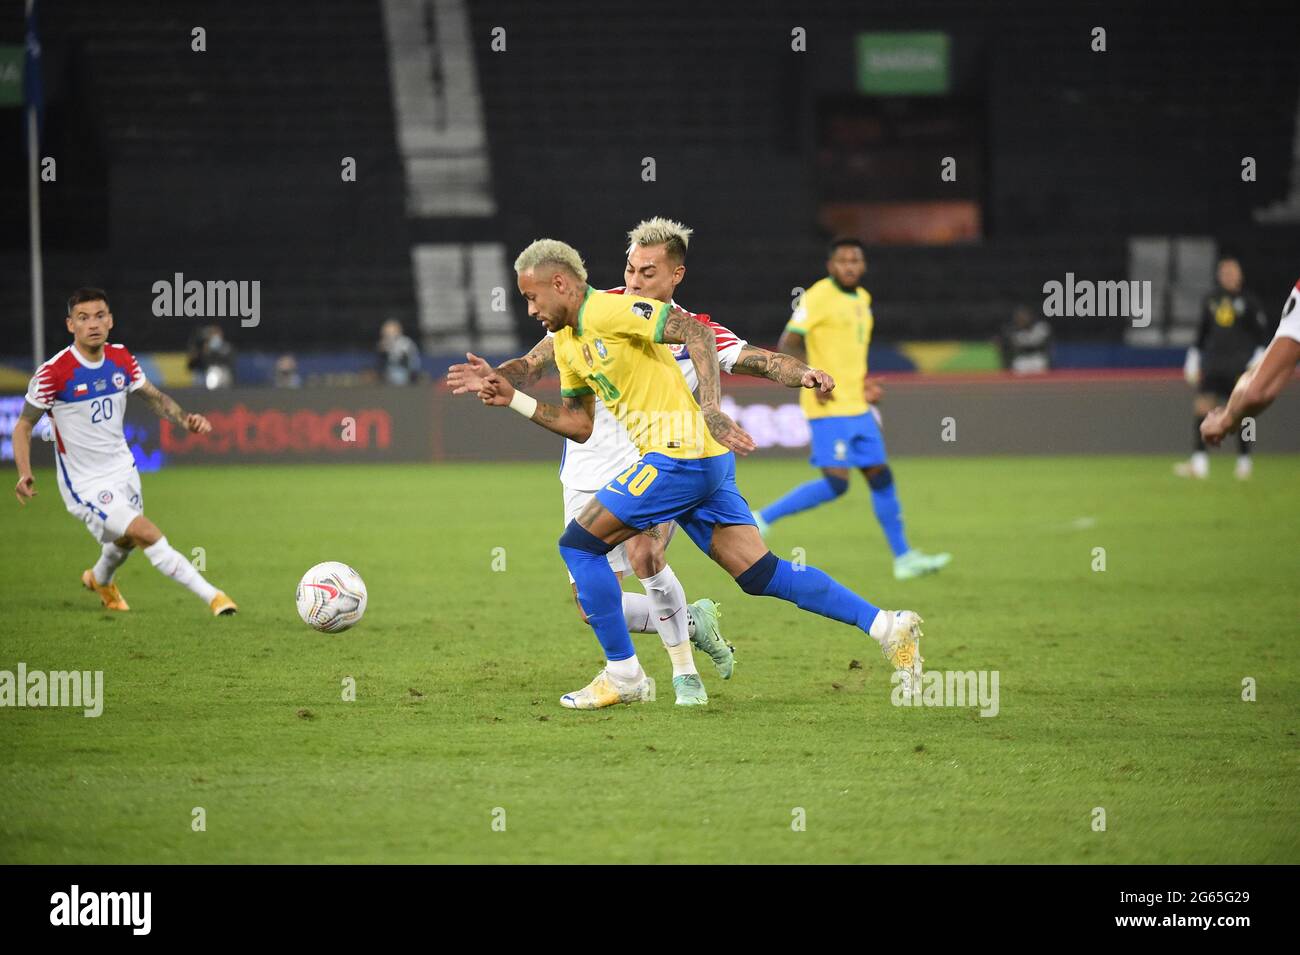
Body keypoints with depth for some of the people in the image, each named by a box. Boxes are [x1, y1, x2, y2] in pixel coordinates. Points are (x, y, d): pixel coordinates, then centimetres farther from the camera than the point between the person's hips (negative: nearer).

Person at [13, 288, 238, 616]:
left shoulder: (121, 358, -5)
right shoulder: (53, 373, -22)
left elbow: (154, 397, 10)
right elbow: (24, 424, -11)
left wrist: (186, 419, -9)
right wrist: (25, 474, -25)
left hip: (123, 469, 7)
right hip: (85, 485, -7)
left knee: (124, 543, 29)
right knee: (148, 534, -23)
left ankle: (100, 580, 63)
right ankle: (211, 597, -21)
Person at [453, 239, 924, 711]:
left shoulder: (606, 311, -11)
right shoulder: (567, 343, 18)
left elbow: (696, 333, -20)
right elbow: (579, 425, 24)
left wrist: (710, 409, -30)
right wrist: (512, 398, 16)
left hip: (679, 456, -9)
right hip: (705, 461, 9)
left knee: (579, 544, -3)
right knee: (762, 575, 6)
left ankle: (623, 673, 4)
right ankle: (885, 625, 4)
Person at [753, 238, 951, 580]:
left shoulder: (862, 299, 14)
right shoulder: (818, 297, -11)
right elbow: (787, 345, -14)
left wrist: (863, 383, 16)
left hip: (857, 407, 8)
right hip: (829, 408, -8)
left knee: (880, 476, 8)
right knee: (836, 482, -15)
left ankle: (903, 558, 13)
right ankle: (762, 519, -5)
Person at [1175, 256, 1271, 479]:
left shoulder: (1248, 301, 1)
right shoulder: (1210, 301, 10)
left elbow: (1262, 333, 1)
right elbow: (1202, 332, 17)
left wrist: (1257, 360, -7)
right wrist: (1193, 360, 16)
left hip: (1240, 365, -3)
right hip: (1213, 364, 3)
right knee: (1202, 407, -8)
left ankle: (1243, 462, 10)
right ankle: (1199, 462, -9)